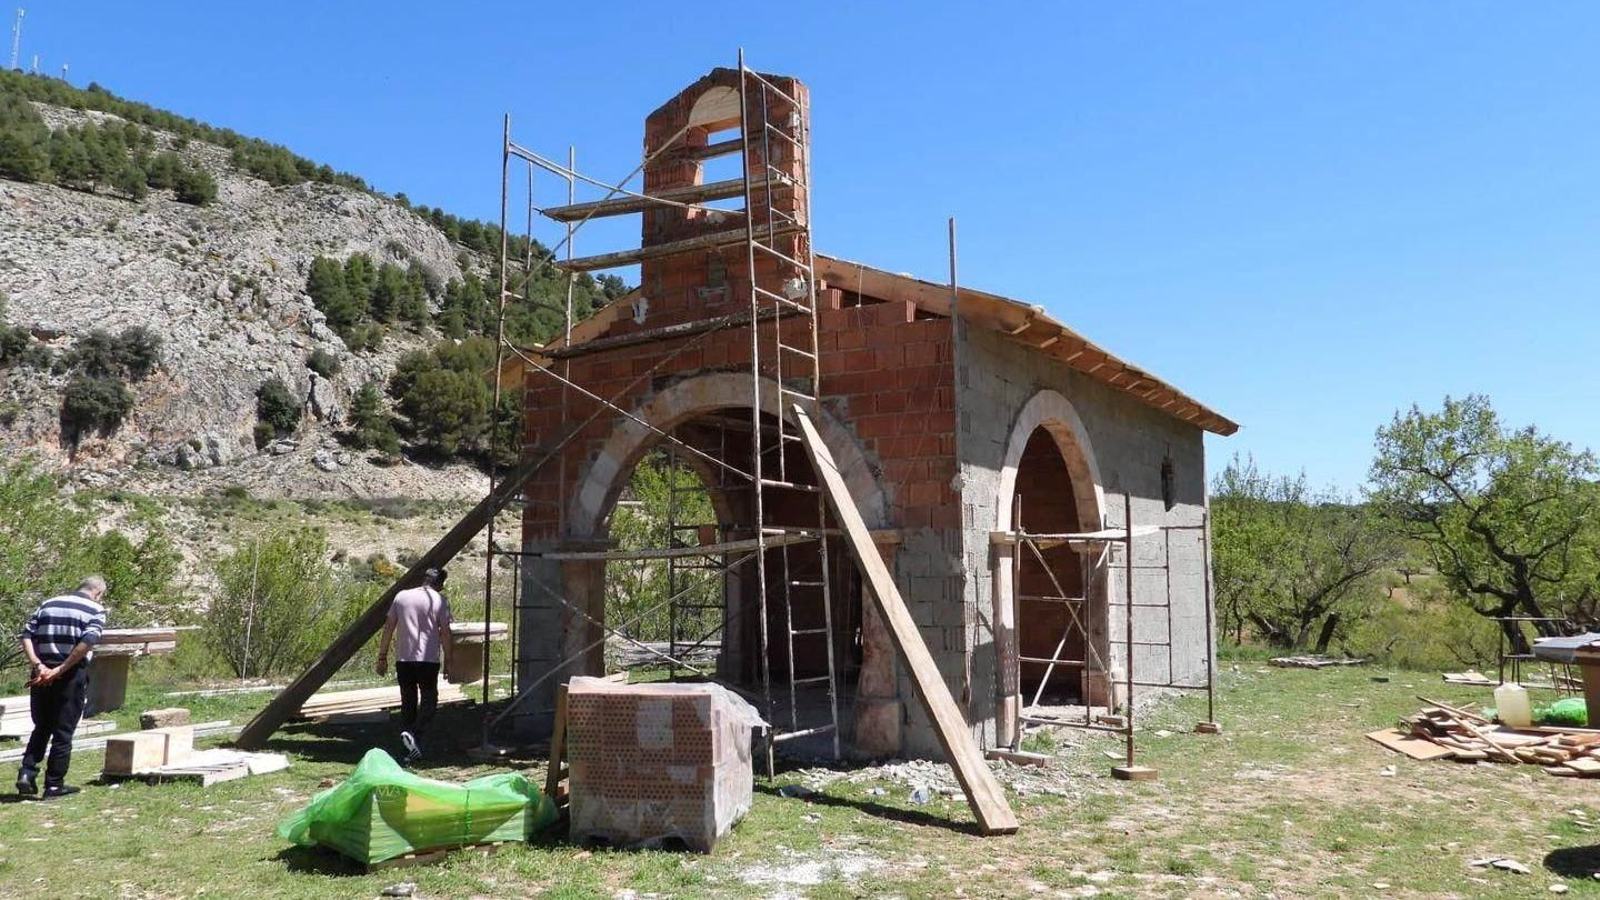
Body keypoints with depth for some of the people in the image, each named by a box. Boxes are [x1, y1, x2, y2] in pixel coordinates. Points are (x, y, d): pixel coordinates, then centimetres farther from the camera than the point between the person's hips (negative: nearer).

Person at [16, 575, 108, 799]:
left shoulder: (47, 604, 14)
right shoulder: (96, 610, -2)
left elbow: (26, 635, 2)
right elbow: (88, 642, -18)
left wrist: (38, 665, -7)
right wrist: (60, 670, -14)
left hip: (42, 674, 4)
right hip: (72, 675, -4)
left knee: (41, 728, 20)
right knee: (63, 733, 4)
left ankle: (27, 773, 7)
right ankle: (54, 785, 9)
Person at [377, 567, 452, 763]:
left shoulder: (401, 596, 7)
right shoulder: (440, 601, -2)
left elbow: (388, 627, 7)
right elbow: (445, 632, -5)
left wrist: (382, 656, 12)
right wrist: (447, 659, 3)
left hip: (403, 659, 3)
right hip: (428, 659, -3)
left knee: (407, 702, 13)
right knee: (428, 701, 5)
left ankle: (406, 731, -1)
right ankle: (415, 734, -16)